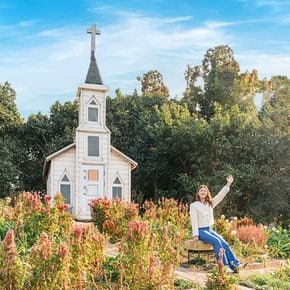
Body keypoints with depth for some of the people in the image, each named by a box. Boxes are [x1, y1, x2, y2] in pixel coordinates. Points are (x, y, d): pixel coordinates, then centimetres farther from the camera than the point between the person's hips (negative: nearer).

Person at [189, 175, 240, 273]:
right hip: (201, 230, -6)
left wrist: (228, 184, -3)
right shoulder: (193, 205, -4)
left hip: (210, 229, 6)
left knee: (224, 243, -17)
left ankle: (235, 264, -24)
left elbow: (220, 195, 5)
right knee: (217, 241, -28)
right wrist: (195, 235, -16)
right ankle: (224, 266, -30)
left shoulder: (210, 203, 13)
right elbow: (194, 221, -10)